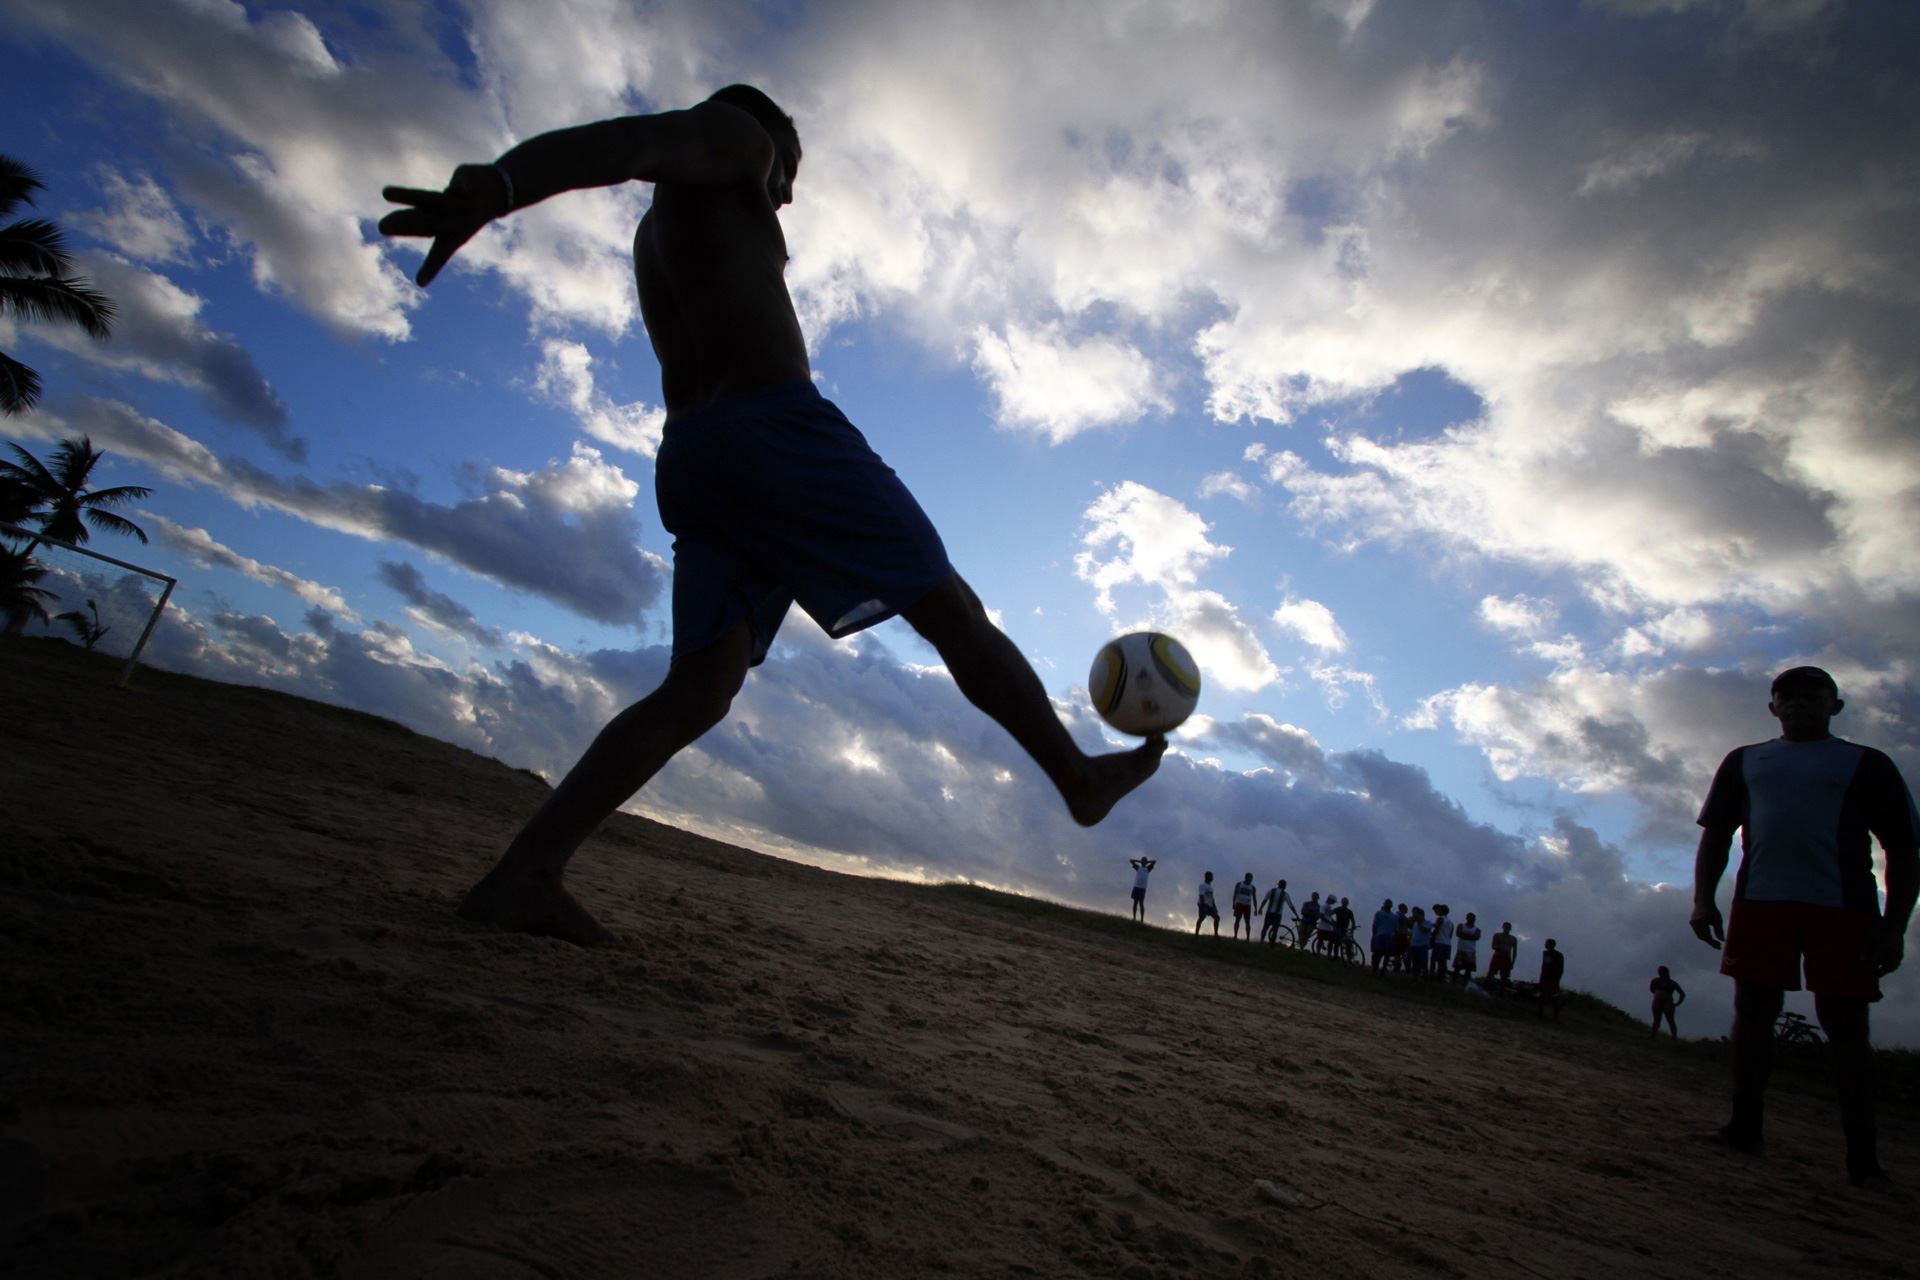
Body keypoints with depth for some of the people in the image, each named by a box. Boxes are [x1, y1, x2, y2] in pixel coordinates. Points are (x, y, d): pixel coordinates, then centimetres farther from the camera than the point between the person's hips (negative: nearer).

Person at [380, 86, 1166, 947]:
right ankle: (1078, 776, 10)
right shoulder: (734, 135, 10)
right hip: (777, 425, -8)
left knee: (697, 690, 0)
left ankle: (522, 875, -8)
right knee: (951, 609, 0)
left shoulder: (656, 231, 34)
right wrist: (494, 186, -31)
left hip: (688, 456, 8)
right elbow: (629, 139, -13)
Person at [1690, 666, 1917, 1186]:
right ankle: (1746, 1125, 12)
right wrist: (1703, 899, 5)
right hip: (1760, 902, 2)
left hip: (1843, 908, -2)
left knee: (1845, 1022, -3)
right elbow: (1716, 833, 16)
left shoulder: (1866, 764, 10)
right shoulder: (1744, 760, 17)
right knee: (1753, 1010, 3)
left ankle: (1862, 1153, 4)